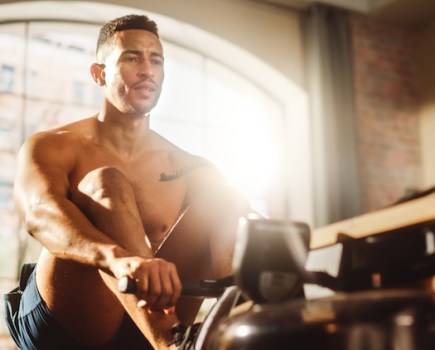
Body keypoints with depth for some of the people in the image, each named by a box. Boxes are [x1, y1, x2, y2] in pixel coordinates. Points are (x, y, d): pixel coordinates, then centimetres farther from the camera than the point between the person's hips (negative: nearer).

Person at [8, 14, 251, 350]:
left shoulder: (186, 167, 11)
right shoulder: (50, 147, -1)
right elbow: (40, 212, -23)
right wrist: (118, 258, -46)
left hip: (148, 317, 3)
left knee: (212, 184, -11)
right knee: (107, 184, -25)